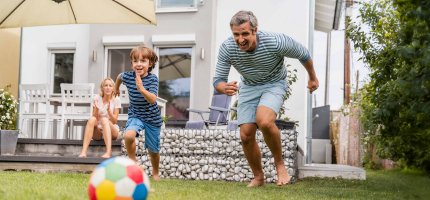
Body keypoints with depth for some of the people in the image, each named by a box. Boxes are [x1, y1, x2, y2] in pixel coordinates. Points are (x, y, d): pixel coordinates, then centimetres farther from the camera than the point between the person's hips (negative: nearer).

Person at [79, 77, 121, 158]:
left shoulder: (116, 100, -3)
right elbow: (95, 118, -3)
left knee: (104, 119, -33)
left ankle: (108, 152, -51)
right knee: (92, 119, -30)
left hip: (112, 131, -2)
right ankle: (83, 151, -42)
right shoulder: (97, 98, 1)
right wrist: (96, 108, -22)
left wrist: (108, 110, -23)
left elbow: (114, 121, -7)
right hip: (98, 131, 2)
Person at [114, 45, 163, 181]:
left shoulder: (152, 79, -19)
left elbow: (153, 99, -31)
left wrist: (141, 88, -46)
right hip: (135, 115, 1)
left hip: (152, 118, -1)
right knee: (128, 136, -31)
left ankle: (155, 173, 38)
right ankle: (132, 161, -7)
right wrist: (117, 88, 30)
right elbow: (119, 76, 14)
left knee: (153, 150, 10)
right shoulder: (128, 76, -12)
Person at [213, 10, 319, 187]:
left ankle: (279, 164, -8)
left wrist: (312, 78, 6)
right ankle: (258, 177, 19)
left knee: (264, 121, -31)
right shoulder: (227, 48, -24)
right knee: (246, 135, -4)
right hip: (248, 86, 4)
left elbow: (303, 54, -11)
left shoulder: (276, 42, -31)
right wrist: (224, 88, -42)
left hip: (274, 84, -3)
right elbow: (218, 80, -16)